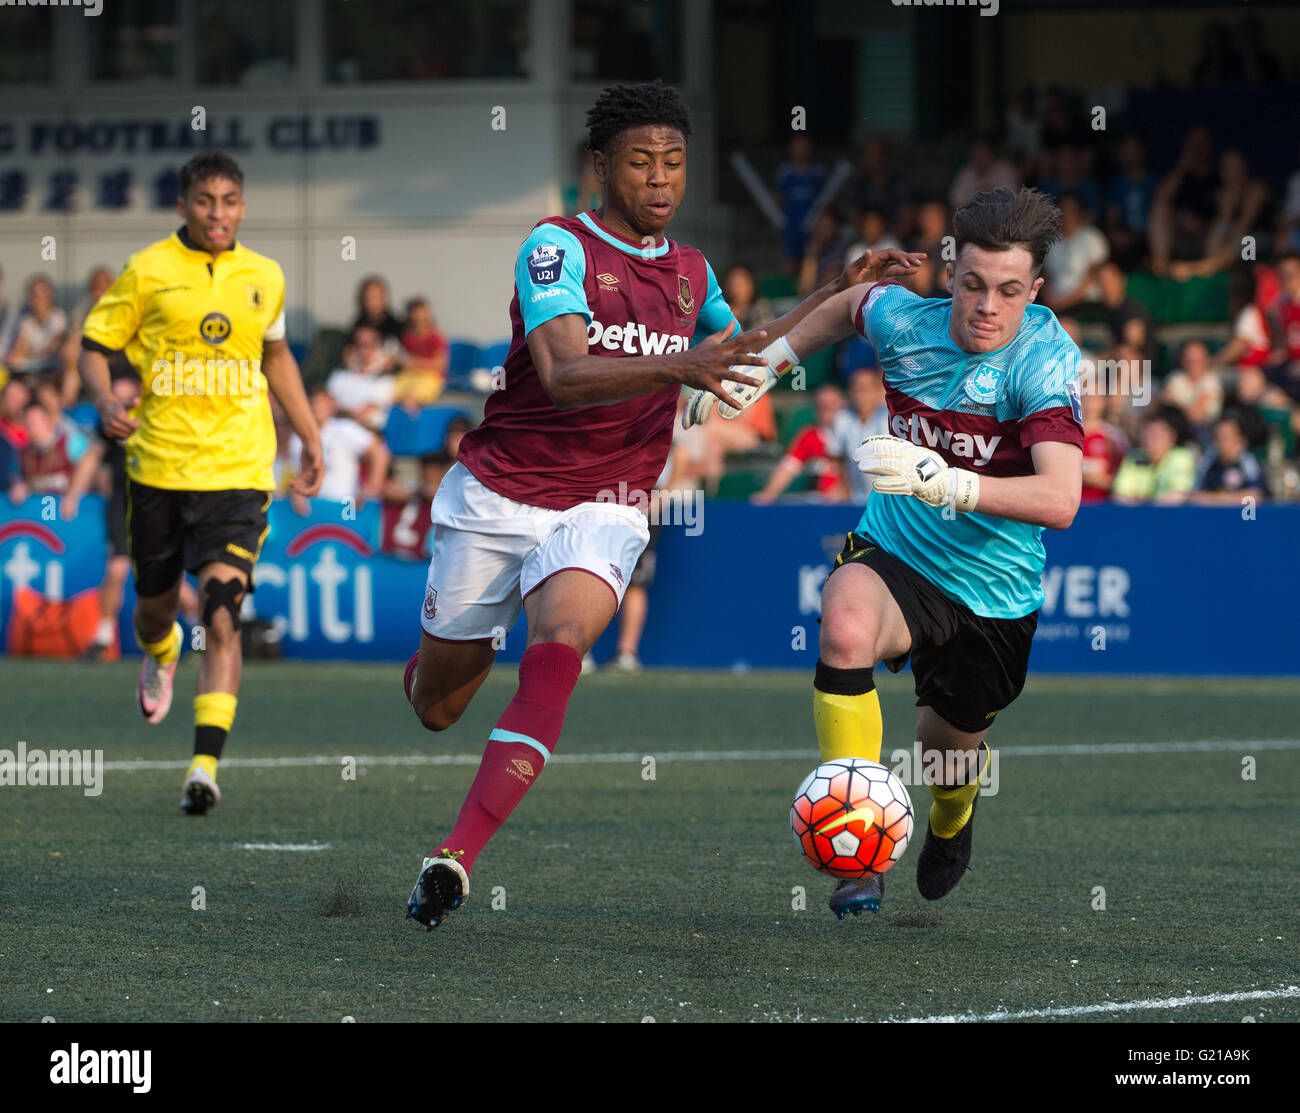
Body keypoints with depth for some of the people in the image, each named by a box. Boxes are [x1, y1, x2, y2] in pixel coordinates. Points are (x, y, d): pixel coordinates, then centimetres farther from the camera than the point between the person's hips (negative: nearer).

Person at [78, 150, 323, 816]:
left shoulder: (264, 277, 7)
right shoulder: (148, 271, -3)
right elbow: (93, 347, 2)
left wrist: (309, 436, 24)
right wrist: (105, 405, -18)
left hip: (238, 472, 0)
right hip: (158, 466, 0)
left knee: (221, 615, -15)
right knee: (156, 606, 15)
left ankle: (206, 764, -20)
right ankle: (160, 656, 54)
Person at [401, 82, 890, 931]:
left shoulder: (690, 271, 9)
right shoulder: (559, 246, -11)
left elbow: (741, 357, 28)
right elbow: (564, 374, -25)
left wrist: (836, 296, 16)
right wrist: (678, 369, -41)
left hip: (604, 511, 2)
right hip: (498, 496, -2)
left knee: (561, 646, -30)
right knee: (436, 706, 9)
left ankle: (460, 854, -38)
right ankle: (435, 661, 50)